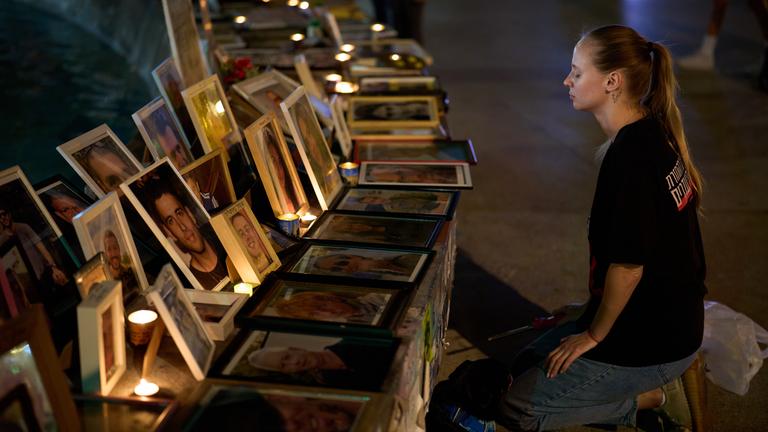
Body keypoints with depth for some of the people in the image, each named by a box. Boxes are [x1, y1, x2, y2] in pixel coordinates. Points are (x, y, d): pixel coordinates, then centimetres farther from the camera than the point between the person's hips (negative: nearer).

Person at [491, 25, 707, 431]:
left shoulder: (630, 155, -27)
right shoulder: (654, 135, 4)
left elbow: (628, 266, -26)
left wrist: (594, 334, -10)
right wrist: (593, 315, 16)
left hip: (653, 341, -9)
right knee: (530, 363, 21)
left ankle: (650, 397, 2)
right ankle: (657, 382, 13)